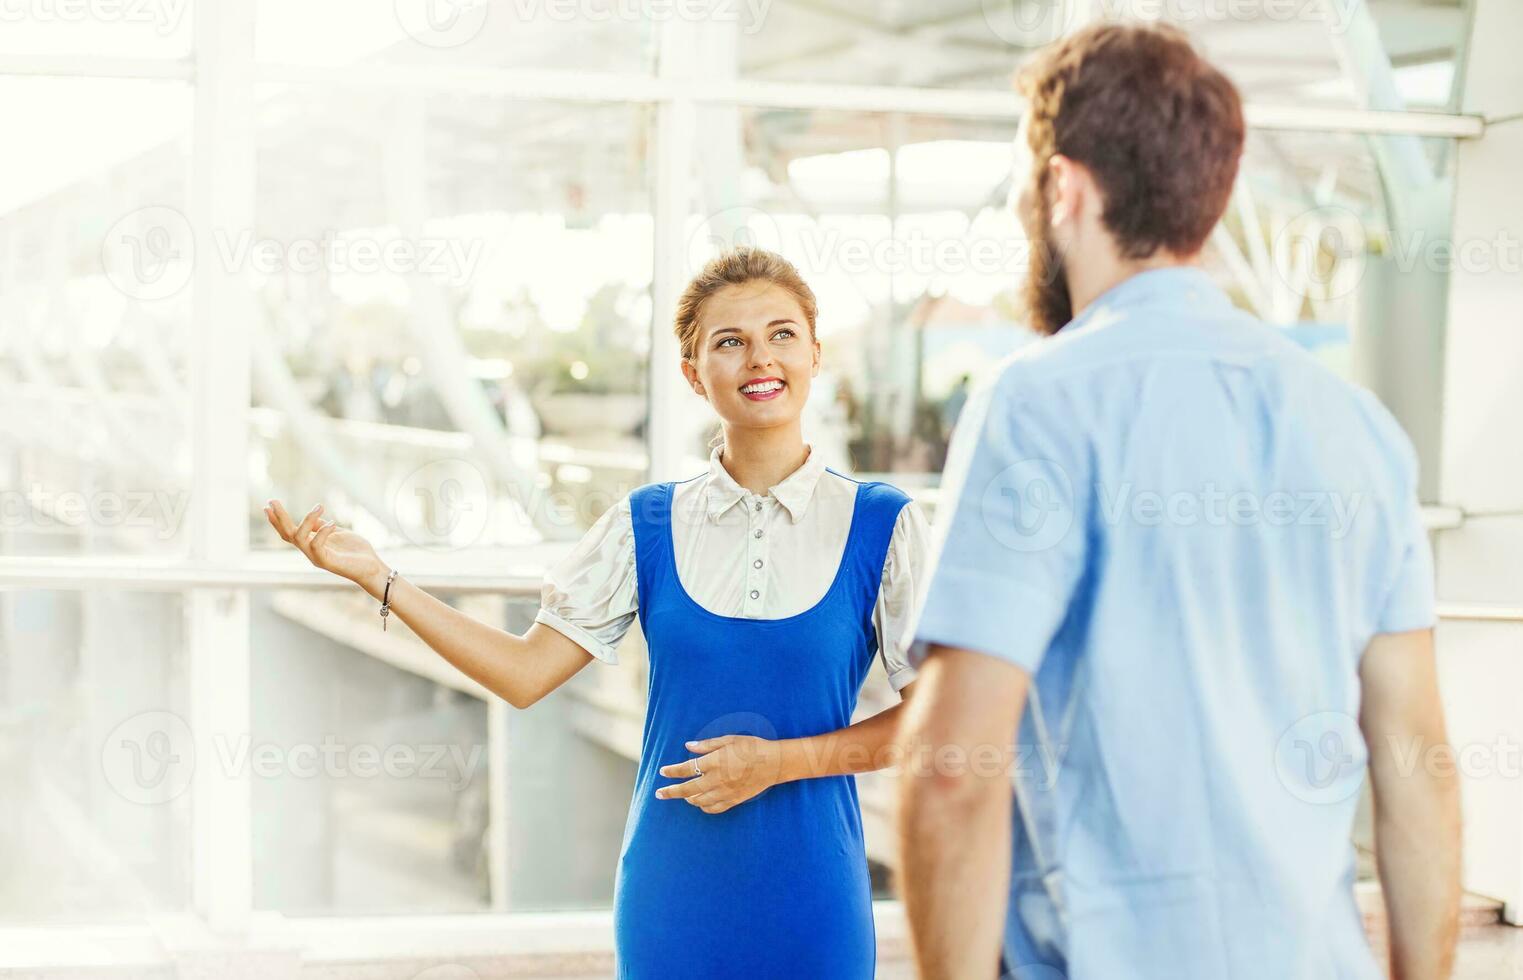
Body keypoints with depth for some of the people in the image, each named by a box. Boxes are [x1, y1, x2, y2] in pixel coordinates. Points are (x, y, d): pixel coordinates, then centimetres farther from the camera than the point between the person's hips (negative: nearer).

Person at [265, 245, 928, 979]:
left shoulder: (882, 526, -3)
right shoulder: (647, 526, 3)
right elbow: (524, 672, 1)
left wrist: (780, 761, -12)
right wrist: (375, 575, -5)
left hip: (809, 900, -1)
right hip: (672, 898, 1)